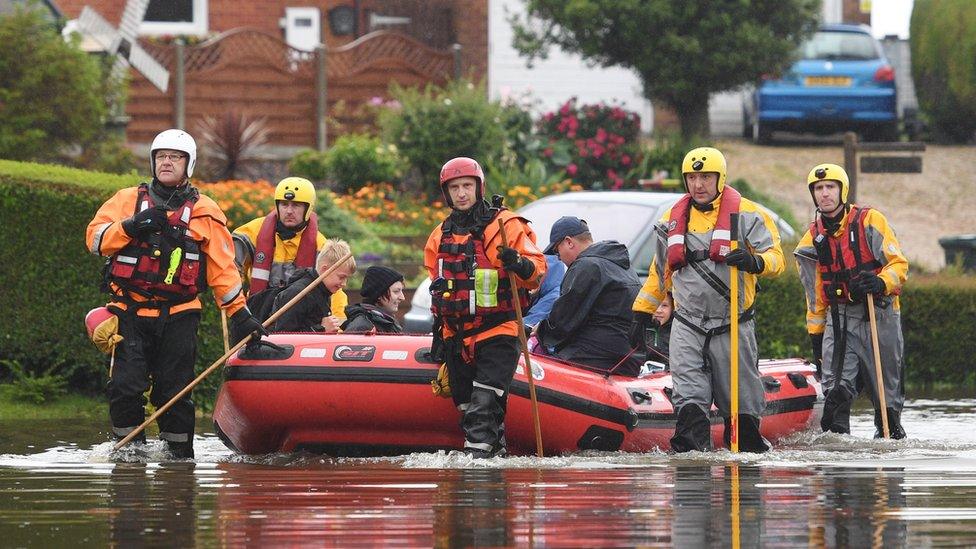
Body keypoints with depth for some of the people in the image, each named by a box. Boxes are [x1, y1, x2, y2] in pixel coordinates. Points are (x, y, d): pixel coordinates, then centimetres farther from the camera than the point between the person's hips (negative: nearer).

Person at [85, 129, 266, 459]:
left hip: (178, 316, 0)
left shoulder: (205, 212, 9)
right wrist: (130, 227, -16)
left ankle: (179, 453, 10)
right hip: (131, 313, 0)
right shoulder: (128, 200, 11)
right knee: (125, 388, -9)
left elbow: (222, 267, 8)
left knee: (174, 394, -1)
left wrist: (240, 313, 2)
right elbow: (95, 239, 0)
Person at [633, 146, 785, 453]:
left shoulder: (745, 214, -3)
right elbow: (660, 271, 22)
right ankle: (691, 444, -16)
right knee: (688, 393, -11)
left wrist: (754, 261, -31)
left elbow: (775, 258, -9)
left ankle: (748, 446, 19)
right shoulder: (673, 219, 12)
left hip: (732, 325, -3)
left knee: (740, 399, 5)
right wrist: (642, 311, 21)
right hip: (687, 326, 3)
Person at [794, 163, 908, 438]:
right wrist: (815, 332, 17)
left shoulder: (870, 220, -4)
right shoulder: (813, 238, 9)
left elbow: (899, 264, -6)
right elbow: (816, 292, 18)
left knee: (887, 388, 5)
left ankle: (891, 432, 21)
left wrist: (880, 284, -26)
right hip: (840, 319, 2)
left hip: (880, 316, -2)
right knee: (836, 387, -14)